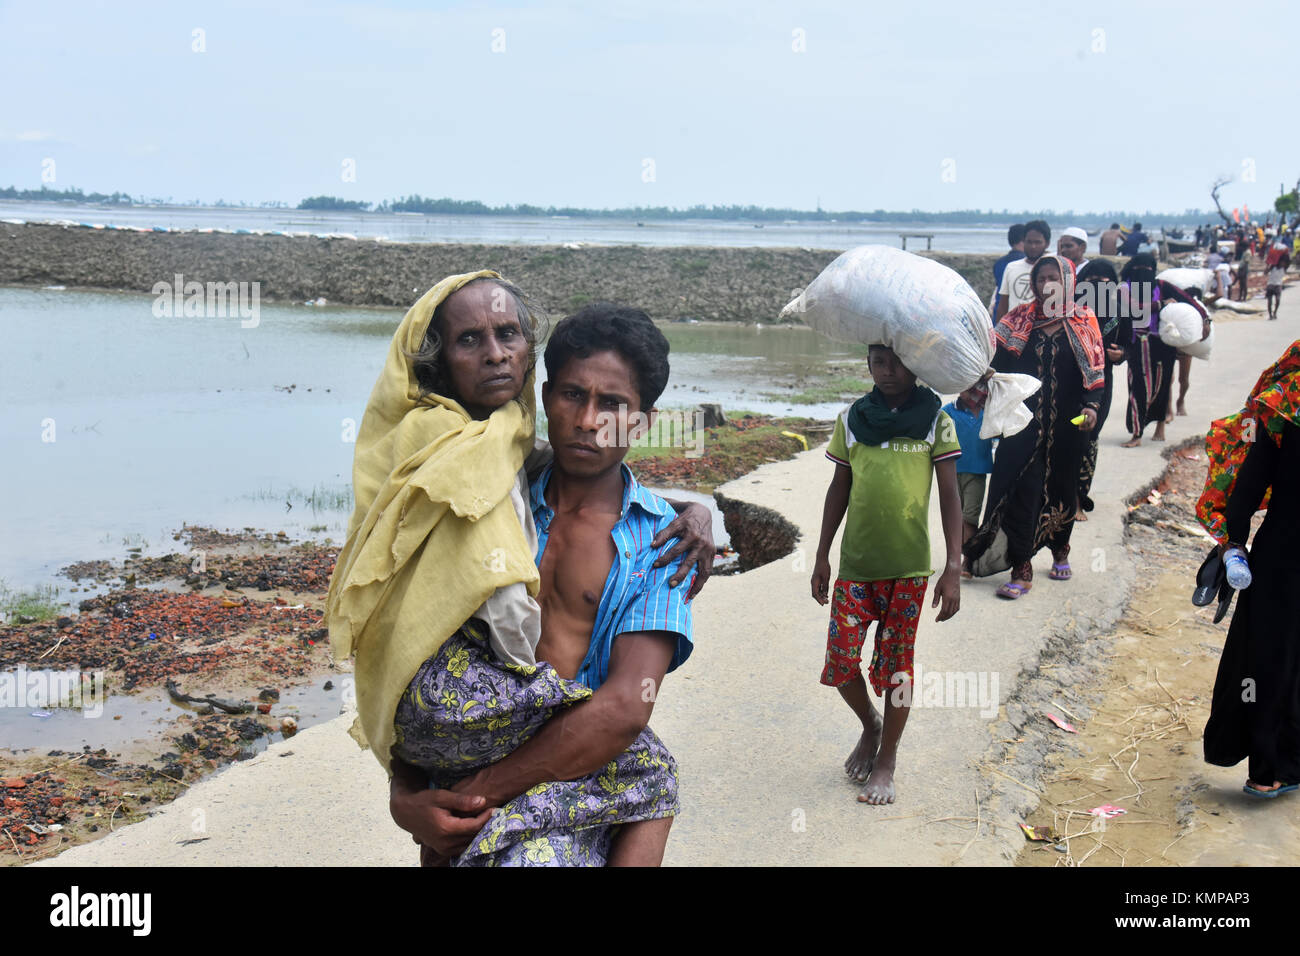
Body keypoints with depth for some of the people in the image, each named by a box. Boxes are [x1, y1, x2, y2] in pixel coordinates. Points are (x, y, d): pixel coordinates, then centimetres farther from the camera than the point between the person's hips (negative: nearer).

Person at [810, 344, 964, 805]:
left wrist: (954, 567, -9)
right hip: (855, 561, 2)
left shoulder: (936, 421, -1)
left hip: (909, 564, -2)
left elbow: (949, 495, -2)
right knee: (841, 661, -2)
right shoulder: (852, 419, 5)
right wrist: (822, 556, 10)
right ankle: (871, 725, 29)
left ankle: (887, 759, 23)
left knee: (896, 663, 5)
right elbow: (839, 490, 11)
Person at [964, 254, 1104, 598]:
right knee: (1021, 491, -7)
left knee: (1061, 486, 12)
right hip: (1023, 423, 0)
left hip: (1065, 425, 0)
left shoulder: (1083, 322, 3)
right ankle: (1021, 569, -2)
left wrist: (1092, 406, -14)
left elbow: (1095, 370, 1)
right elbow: (1000, 364, 1)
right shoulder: (1020, 320, 5)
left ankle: (1060, 549, 38)